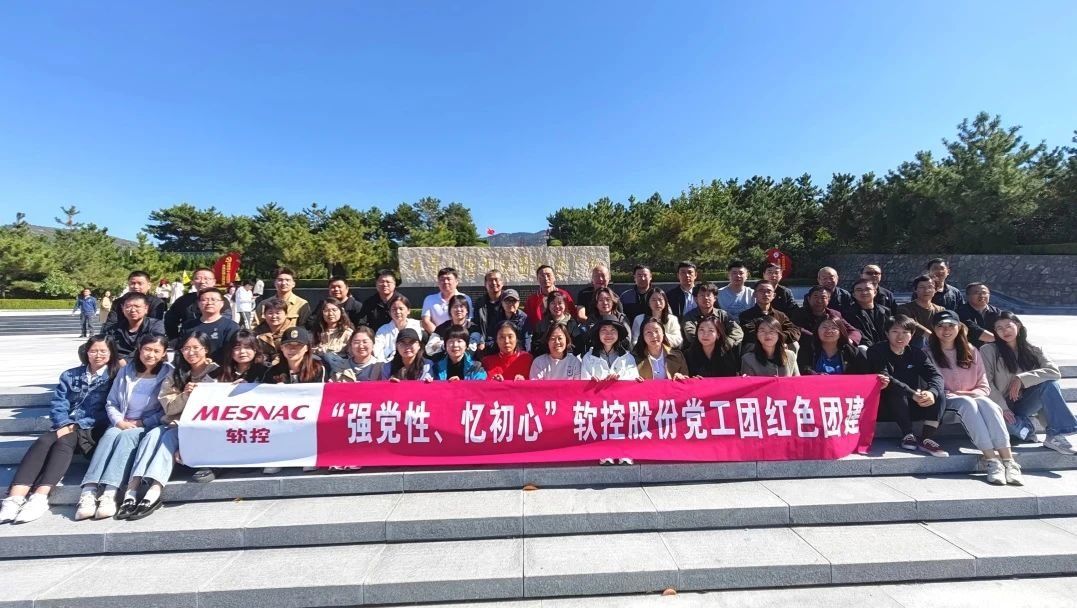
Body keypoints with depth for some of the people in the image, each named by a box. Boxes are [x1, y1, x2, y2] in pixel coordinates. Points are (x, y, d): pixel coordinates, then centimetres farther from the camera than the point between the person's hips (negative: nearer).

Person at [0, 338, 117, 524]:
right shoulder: (70, 376, 19)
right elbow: (58, 404, 8)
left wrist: (76, 426, -12)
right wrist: (65, 425, -11)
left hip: (91, 429, -4)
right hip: (65, 426, 4)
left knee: (63, 443, -31)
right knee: (43, 442, -26)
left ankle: (39, 499, -44)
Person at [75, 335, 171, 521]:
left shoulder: (169, 374, -1)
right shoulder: (126, 372, 11)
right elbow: (111, 403, 10)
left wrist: (143, 422, -12)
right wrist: (119, 421, -8)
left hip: (150, 427, -3)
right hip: (123, 425, 3)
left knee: (127, 436, -32)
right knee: (110, 434, -28)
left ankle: (109, 494, -42)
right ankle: (88, 493, -38)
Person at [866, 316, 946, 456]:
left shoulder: (917, 353, 4)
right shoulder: (876, 351, -11)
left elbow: (936, 375, -10)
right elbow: (884, 378, -24)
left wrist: (931, 392, -33)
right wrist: (913, 394, -35)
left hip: (911, 407, 5)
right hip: (885, 407, -5)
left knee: (938, 394, -17)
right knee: (896, 392, -33)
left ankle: (927, 439, -16)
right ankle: (908, 435, -20)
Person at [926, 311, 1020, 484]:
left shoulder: (971, 351, 15)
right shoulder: (928, 353, 4)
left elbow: (984, 387, 12)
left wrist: (974, 393, -9)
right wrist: (950, 395, -16)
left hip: (973, 398, 3)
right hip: (945, 402, -3)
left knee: (986, 403, -31)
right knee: (967, 403, -34)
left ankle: (1008, 460, -38)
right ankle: (991, 460, -41)